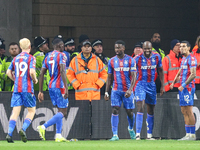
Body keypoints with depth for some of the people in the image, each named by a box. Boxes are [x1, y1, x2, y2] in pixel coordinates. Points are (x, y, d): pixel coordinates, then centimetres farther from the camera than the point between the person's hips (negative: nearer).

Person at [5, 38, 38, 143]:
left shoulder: (15, 58, 12)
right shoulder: (31, 58, -3)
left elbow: (8, 72, 10)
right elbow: (32, 72, -15)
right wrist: (35, 80, 3)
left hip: (16, 88, 4)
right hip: (27, 88, -4)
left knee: (15, 112, 1)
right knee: (32, 110, 8)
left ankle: (9, 133, -15)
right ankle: (23, 129, -12)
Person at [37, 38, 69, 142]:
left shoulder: (48, 57, 14)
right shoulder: (61, 55, -8)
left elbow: (41, 74, 11)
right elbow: (62, 72, -21)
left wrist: (40, 91, 13)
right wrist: (66, 88, -24)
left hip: (51, 86, 8)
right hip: (59, 86, -8)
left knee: (60, 111, 14)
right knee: (63, 113, -5)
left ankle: (58, 136, 8)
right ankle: (43, 127, -19)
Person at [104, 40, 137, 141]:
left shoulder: (130, 60, -2)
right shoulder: (112, 61, 5)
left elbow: (133, 76, -6)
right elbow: (109, 78, 11)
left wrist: (130, 90, -19)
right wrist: (106, 92, 7)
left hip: (127, 91, -1)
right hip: (116, 90, 1)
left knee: (130, 112, 7)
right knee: (115, 111, -10)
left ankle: (131, 128, 36)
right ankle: (115, 135, -11)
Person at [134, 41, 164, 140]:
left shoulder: (157, 57, 1)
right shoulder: (137, 58, -9)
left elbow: (160, 71, 12)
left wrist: (162, 86, 10)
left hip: (151, 85, 4)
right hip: (140, 84, -4)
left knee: (150, 111, 11)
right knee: (140, 108, -18)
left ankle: (149, 135, 20)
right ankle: (138, 134, -21)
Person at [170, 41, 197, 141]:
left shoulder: (191, 58, -9)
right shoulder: (183, 59, 19)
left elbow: (193, 75, -17)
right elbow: (180, 73, 29)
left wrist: (183, 85, -19)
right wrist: (174, 82, 15)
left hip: (188, 87, -10)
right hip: (182, 88, 10)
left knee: (189, 111, -10)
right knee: (184, 112, 8)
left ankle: (192, 135, -9)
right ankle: (188, 134, 10)